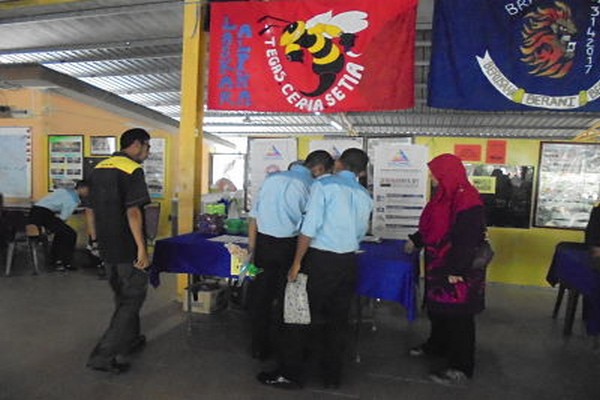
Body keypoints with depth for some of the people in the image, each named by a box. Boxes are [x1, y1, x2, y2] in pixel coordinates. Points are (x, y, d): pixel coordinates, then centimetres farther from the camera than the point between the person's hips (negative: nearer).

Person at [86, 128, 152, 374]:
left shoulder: (98, 169, 11)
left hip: (106, 247, 8)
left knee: (122, 296, 22)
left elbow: (92, 210, 17)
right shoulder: (132, 171, -16)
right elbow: (132, 211, -23)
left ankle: (130, 340, 36)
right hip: (127, 248, -8)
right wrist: (142, 248, -21)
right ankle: (104, 355, 2)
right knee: (132, 299, 3)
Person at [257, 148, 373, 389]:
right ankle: (332, 376, 27)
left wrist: (297, 262, -9)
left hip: (320, 260, -5)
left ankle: (290, 375, 17)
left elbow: (309, 228, -14)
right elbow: (360, 234, 14)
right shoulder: (365, 197, 9)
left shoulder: (324, 185, -7)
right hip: (348, 263, 5)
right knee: (337, 320, 15)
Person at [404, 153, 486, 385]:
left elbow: (467, 238, -24)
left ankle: (461, 367, 15)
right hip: (439, 265, 9)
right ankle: (437, 345, 41)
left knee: (457, 316, 2)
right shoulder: (445, 195, 8)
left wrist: (456, 270, -23)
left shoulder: (467, 199, -21)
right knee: (437, 308, 21)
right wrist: (415, 241, 28)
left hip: (457, 271, -9)